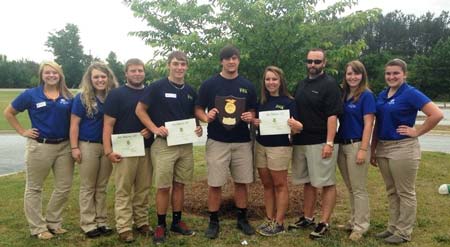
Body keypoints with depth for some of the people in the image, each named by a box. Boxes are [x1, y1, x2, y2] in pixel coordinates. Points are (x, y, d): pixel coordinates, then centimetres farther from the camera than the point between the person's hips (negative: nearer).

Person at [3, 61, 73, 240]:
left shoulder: (67, 97, 4)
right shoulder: (31, 95, -3)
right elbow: (8, 113, 6)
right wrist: (22, 132, -1)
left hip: (64, 146, 3)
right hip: (39, 147, -3)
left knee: (64, 186, 8)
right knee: (34, 188, 6)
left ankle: (53, 222, 27)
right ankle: (38, 227, 20)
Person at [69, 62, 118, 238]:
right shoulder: (82, 98, -4)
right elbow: (74, 124, -5)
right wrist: (74, 147, -12)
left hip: (108, 146, 3)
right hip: (88, 146, -3)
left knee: (102, 186, 11)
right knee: (88, 187, 5)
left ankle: (101, 221, 20)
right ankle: (88, 224, 13)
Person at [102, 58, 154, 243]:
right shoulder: (116, 94, -2)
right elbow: (108, 124, -6)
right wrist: (108, 151, -15)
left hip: (147, 149, 4)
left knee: (143, 189, 11)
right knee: (123, 191, 0)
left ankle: (142, 222, 24)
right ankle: (124, 228, 7)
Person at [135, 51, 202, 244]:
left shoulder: (191, 91, 10)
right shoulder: (157, 87, -6)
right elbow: (140, 110, -5)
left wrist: (198, 128, -1)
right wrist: (155, 128, -17)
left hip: (186, 144, 5)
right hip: (164, 144, -5)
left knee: (180, 185, 12)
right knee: (163, 187, 0)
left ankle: (177, 221, 25)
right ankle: (160, 225, 14)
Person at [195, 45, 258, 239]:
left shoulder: (247, 86, 7)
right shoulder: (209, 84, 0)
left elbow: (253, 111, 13)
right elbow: (198, 109, 2)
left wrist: (250, 117, -10)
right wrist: (207, 117, -19)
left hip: (242, 142, 2)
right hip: (217, 142, -2)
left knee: (241, 182, 10)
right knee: (215, 184, 1)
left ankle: (242, 218, 25)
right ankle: (213, 222, 17)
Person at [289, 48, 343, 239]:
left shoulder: (330, 84, -6)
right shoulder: (301, 85, 15)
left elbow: (332, 115, -13)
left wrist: (329, 143, -19)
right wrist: (293, 136, 13)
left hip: (321, 143, -7)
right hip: (301, 141, 7)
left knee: (326, 183, 0)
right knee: (308, 182, 15)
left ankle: (324, 223, 8)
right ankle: (307, 218, 26)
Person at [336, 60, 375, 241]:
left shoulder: (366, 95, -7)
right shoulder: (343, 95, 10)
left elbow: (368, 124, -12)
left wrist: (363, 150, -18)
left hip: (356, 145, -6)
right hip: (342, 146, 6)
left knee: (359, 189, 1)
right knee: (350, 188, 15)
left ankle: (361, 225, 11)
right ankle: (354, 220, 28)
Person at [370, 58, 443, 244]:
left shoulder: (411, 93, -10)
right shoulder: (382, 95, 10)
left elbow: (436, 114, -18)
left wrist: (417, 132, -13)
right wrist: (373, 149, 12)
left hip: (403, 149, -7)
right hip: (383, 148, 7)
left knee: (405, 192, 4)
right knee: (391, 192, 15)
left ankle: (403, 232, 14)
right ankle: (392, 228, 26)